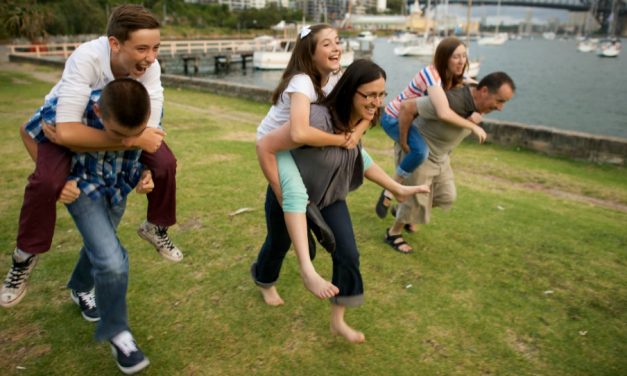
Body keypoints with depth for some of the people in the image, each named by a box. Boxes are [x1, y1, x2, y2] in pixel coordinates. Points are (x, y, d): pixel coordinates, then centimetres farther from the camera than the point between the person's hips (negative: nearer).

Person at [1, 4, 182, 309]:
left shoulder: (150, 66, -30)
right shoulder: (86, 58, -39)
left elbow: (150, 128, -26)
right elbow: (68, 131, -45)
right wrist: (136, 139, -47)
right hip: (65, 120, -3)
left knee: (164, 163, -12)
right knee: (46, 181, -25)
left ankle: (156, 228, 15)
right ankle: (25, 256, 3)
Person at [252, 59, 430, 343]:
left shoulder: (357, 122, -12)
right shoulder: (318, 120, -39)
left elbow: (357, 157, 5)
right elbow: (265, 146, -32)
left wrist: (398, 188, 5)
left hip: (330, 197, 6)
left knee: (348, 255, 0)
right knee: (278, 245, 21)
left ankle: (338, 321, 21)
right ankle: (264, 281, 57)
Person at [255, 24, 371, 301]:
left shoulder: (336, 77, -8)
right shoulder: (302, 82, -31)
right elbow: (299, 134, -47)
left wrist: (355, 134, -24)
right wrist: (340, 140, -33)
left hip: (303, 144, 8)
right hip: (274, 143, -8)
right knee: (296, 193, -33)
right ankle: (307, 270, -39)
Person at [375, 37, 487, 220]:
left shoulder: (454, 78, -3)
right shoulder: (432, 74, -30)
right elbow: (444, 113, -43)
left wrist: (475, 114, -19)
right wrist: (473, 127, -31)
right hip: (394, 119, -9)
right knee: (421, 150, -34)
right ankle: (389, 192, -12)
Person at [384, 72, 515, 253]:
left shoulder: (478, 104, -9)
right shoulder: (450, 101, -36)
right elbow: (406, 107, -34)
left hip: (441, 156, 8)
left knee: (447, 196, 12)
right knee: (417, 199, -1)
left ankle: (403, 210, 34)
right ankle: (393, 233, 24)